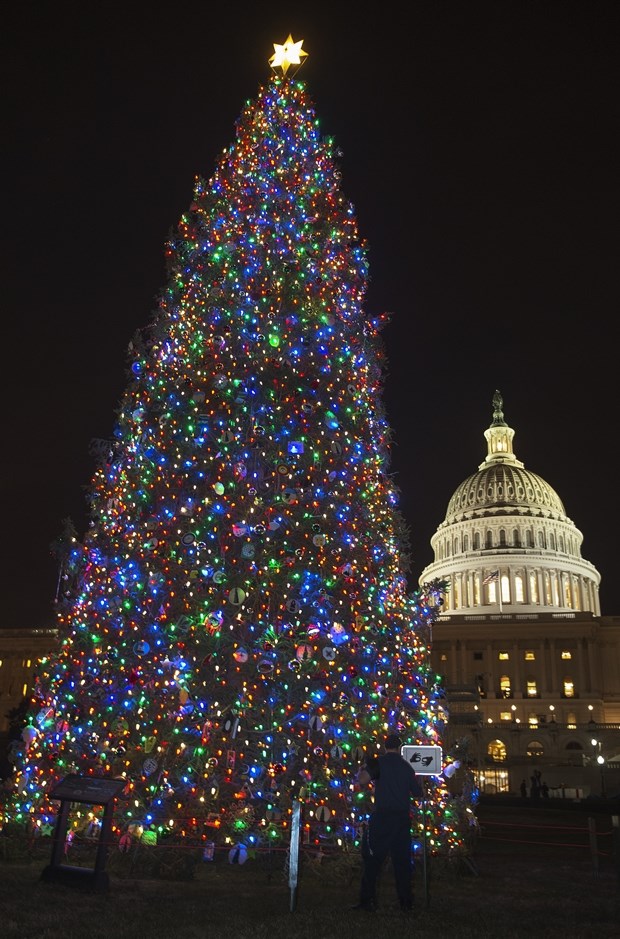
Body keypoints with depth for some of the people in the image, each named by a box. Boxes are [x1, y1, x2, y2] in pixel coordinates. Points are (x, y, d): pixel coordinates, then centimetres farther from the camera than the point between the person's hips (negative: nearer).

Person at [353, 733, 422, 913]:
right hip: (403, 817, 4)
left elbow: (362, 780, -19)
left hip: (382, 817, -4)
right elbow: (418, 794, 14)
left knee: (372, 859, 3)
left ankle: (367, 900, 0)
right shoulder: (407, 766, 9)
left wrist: (363, 768, 1)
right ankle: (406, 901, 15)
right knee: (402, 859, 12)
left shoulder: (378, 762, -5)